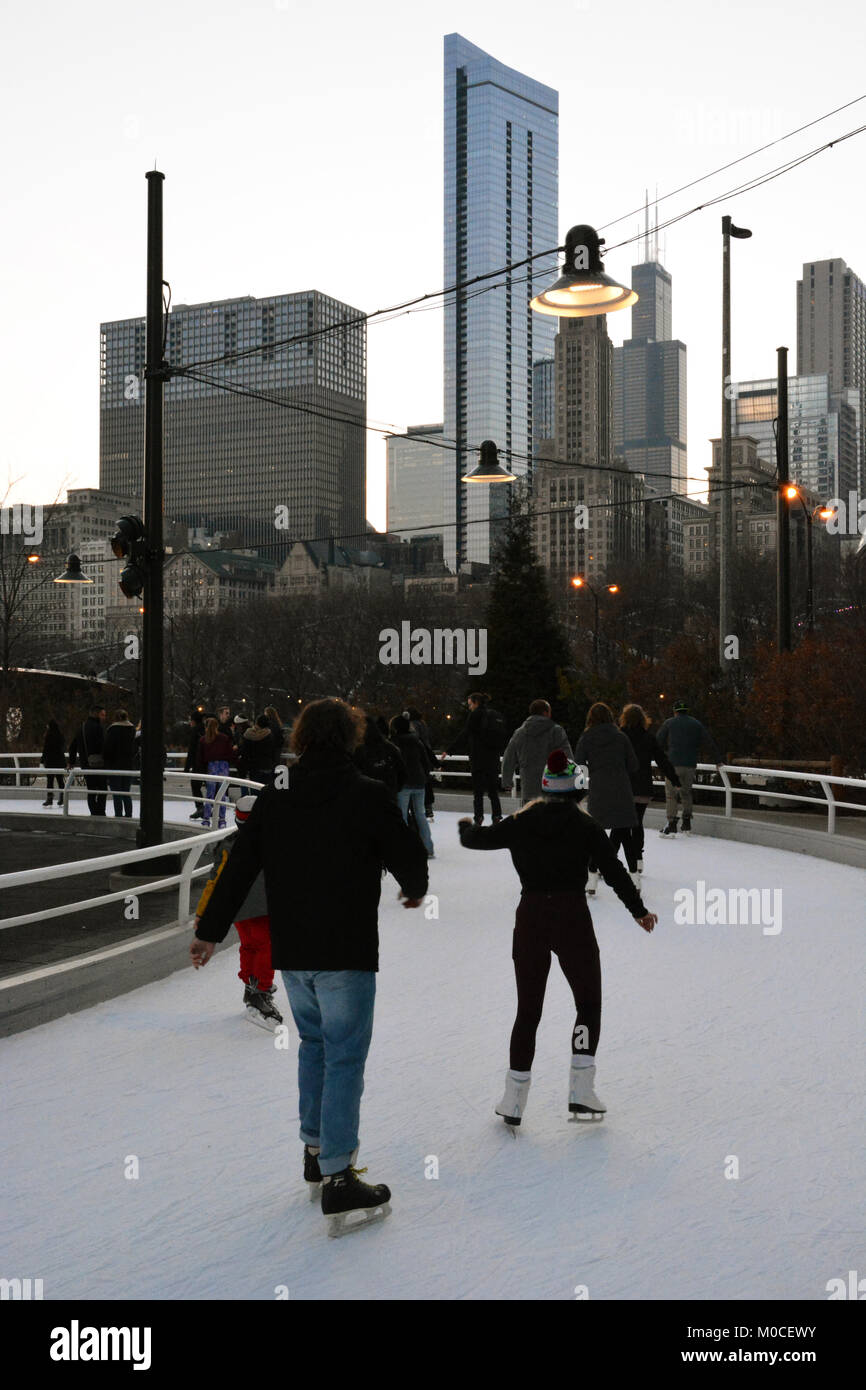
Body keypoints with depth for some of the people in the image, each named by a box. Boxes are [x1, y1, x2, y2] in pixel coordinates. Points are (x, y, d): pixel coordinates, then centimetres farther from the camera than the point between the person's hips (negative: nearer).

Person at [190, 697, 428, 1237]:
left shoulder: (273, 799, 2)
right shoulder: (370, 796, -11)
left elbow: (239, 868, 7)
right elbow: (409, 855, -3)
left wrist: (210, 931, 17)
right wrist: (416, 889, 20)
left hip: (291, 951, 5)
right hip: (346, 953, -5)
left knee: (314, 1044, 22)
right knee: (345, 1056, -1)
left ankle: (316, 1148, 31)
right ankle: (338, 1178, -2)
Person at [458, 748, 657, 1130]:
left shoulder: (521, 823, 4)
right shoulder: (585, 826, -3)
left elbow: (478, 839, 15)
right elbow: (614, 872, -3)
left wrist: (466, 826, 38)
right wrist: (639, 911, 8)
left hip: (530, 918, 3)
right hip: (572, 917, -3)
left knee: (527, 1010, 12)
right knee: (588, 1003, 13)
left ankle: (514, 1100, 12)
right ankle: (580, 1091, 5)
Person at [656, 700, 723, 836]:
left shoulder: (669, 723, 5)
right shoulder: (696, 724, 12)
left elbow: (659, 742, 4)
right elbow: (710, 742, 10)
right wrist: (718, 761, 13)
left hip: (674, 764, -3)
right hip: (691, 765, 3)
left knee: (671, 794, 1)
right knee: (686, 793, 16)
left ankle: (671, 826, -7)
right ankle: (687, 825, 16)